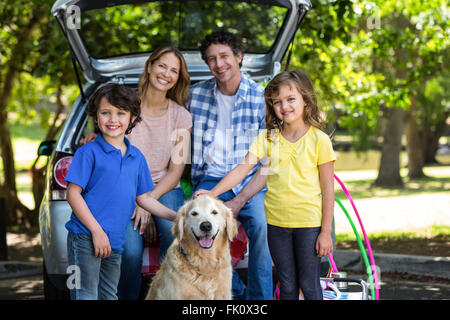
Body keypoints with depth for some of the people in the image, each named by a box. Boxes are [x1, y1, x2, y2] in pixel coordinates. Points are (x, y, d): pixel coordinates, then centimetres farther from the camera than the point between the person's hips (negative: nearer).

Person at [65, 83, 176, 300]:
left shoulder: (137, 157, 11)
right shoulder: (89, 152, -6)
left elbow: (143, 198, 19)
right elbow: (73, 194, -9)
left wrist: (177, 217, 13)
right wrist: (97, 231, -15)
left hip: (115, 242, 6)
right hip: (85, 238, -6)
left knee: (109, 296, 15)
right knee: (86, 296, -5)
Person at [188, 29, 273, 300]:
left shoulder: (262, 98, -2)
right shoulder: (196, 94, 7)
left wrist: (239, 201, -15)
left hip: (251, 180, -2)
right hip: (211, 179, 2)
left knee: (261, 224, -32)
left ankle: (259, 298, -14)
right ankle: (237, 293, -8)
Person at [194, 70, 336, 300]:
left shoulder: (318, 139, -6)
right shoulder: (267, 137, 3)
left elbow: (327, 189, -4)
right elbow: (243, 168, -7)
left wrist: (326, 232, -6)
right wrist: (213, 192, -22)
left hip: (309, 223, -3)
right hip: (276, 223, 3)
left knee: (309, 286, 2)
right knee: (287, 287, 13)